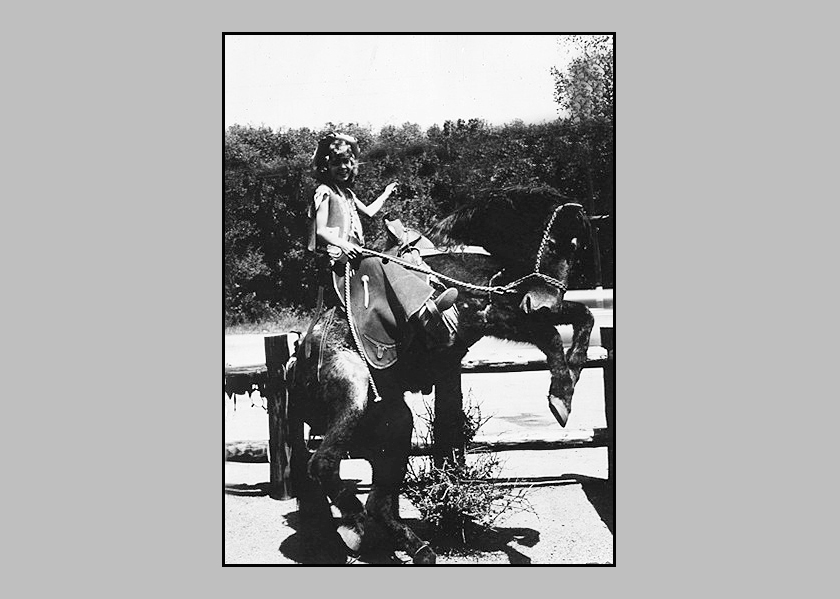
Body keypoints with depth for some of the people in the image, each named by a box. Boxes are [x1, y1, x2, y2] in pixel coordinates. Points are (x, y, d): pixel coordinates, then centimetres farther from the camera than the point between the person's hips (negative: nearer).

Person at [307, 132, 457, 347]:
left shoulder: (347, 192, 24)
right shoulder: (324, 192, -2)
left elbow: (368, 211, 39)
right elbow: (320, 231, -10)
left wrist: (386, 194, 46)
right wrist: (343, 244, -27)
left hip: (355, 253, 8)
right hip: (338, 256, -8)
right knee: (382, 264, -30)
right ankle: (425, 313, -45)